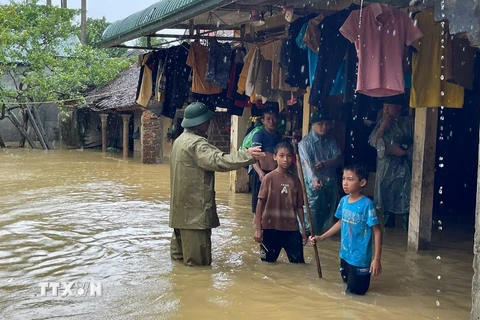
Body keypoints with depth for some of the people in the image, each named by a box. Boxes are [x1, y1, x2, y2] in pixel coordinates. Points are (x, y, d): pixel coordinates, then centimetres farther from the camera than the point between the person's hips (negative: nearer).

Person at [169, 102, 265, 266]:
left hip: (182, 203, 10)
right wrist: (247, 155, -32)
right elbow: (218, 161, -31)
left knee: (183, 237, 24)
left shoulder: (181, 140, 13)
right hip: (195, 205, -10)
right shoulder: (197, 143, -19)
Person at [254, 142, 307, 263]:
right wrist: (258, 229, -7)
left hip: (291, 228, 2)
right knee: (268, 262, 11)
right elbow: (260, 203, -5)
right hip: (271, 227, -2)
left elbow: (299, 206, 7)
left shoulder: (295, 180, 3)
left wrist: (303, 228, 7)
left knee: (298, 262, 3)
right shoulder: (269, 178, -7)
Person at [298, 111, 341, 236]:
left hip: (331, 181, 6)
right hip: (313, 183, -5)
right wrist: (314, 179, -40)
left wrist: (324, 164, -21)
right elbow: (306, 163, -23)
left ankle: (326, 232, 33)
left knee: (328, 209, 16)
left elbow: (338, 158, -2)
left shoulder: (331, 140, 7)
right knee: (311, 210, -2)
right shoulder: (305, 142, -11)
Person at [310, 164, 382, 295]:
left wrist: (377, 259, -21)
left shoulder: (367, 204, -21)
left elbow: (377, 232, -18)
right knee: (347, 284, 23)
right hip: (345, 254, 6)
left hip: (360, 258, -6)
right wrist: (321, 237, 11)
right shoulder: (344, 200, -2)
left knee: (354, 292, 7)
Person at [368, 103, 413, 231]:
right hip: (385, 165, 5)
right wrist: (382, 128, -9)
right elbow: (372, 142, 1)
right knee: (386, 195, 11)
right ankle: (388, 223, 24)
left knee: (404, 195, -7)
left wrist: (405, 151, -19)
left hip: (402, 165, -4)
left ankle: (407, 226, -1)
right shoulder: (382, 122, 8)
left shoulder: (408, 123, -5)